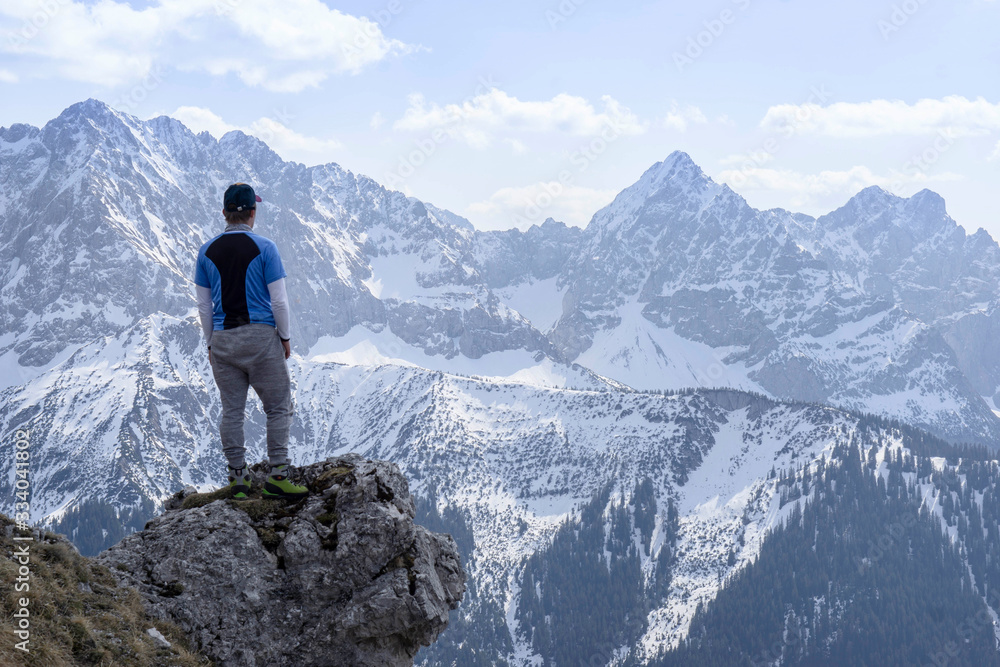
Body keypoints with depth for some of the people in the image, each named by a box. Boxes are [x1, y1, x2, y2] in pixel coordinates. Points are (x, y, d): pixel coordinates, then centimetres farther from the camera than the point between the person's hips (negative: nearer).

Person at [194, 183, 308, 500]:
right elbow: (279, 300, -9)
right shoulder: (264, 248, -8)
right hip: (261, 336, -4)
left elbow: (204, 306, 7)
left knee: (232, 411, 9)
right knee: (278, 407, 5)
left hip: (223, 340, 4)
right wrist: (285, 337, 3)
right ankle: (277, 476, 1)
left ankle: (238, 478, 12)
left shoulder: (207, 251, 3)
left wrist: (210, 344, 15)